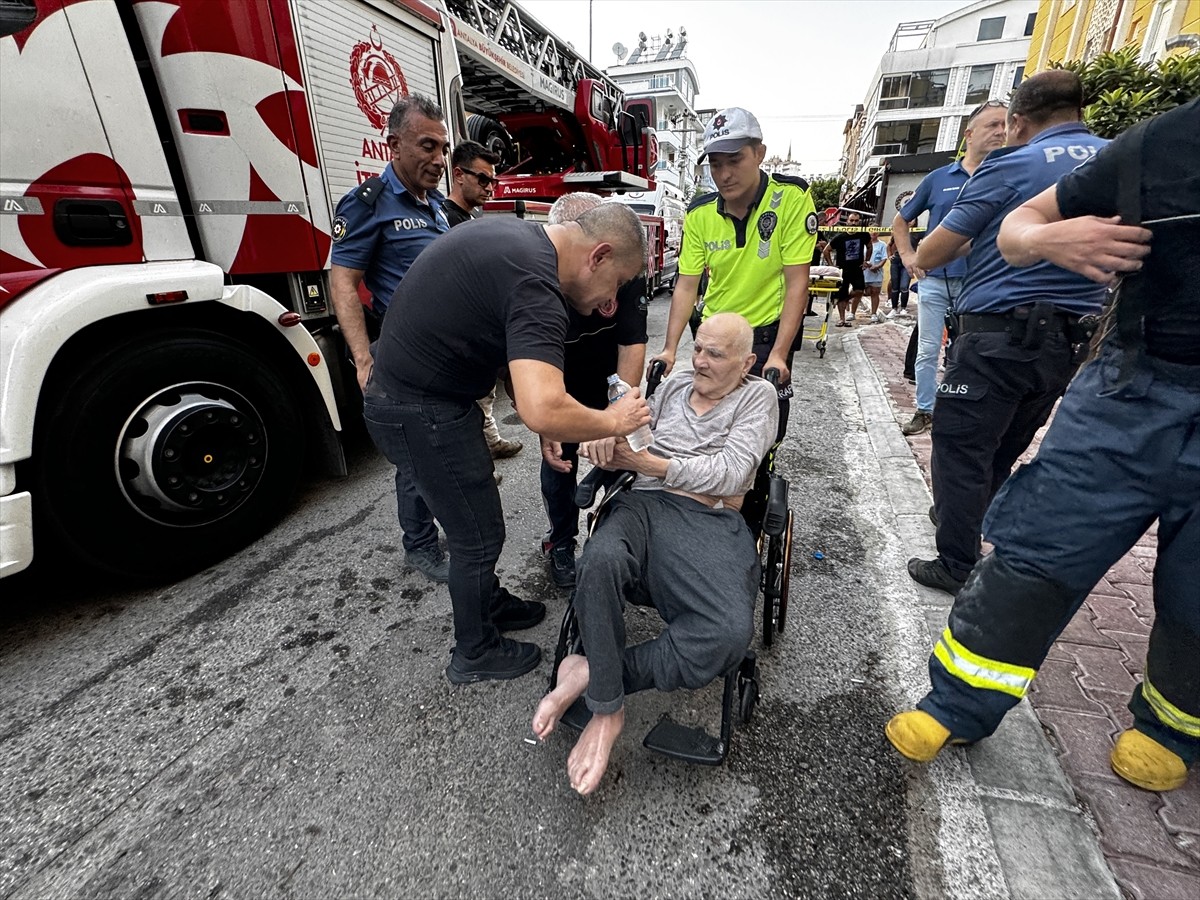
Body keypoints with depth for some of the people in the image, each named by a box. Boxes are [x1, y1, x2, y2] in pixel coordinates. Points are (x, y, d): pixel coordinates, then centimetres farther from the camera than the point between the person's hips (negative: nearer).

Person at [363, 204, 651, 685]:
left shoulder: (514, 233, 6)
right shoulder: (536, 286, -26)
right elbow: (542, 411, -39)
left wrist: (542, 423, 5)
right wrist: (612, 421, -20)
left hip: (408, 387, 10)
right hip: (421, 413, -10)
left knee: (475, 512, 23)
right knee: (478, 534, 6)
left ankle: (489, 603, 45)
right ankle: (474, 654, 29)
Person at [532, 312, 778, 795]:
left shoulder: (758, 396, 12)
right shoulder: (672, 388, 24)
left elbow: (730, 474, -3)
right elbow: (627, 451, 21)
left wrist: (650, 463, -7)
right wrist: (606, 435, -5)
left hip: (713, 522, -1)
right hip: (645, 505, 2)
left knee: (731, 633, -30)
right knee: (600, 559, -35)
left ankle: (591, 674, -13)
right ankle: (607, 708, -15)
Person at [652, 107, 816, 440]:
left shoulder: (792, 196, -13)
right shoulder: (699, 213, -4)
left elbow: (797, 284, -17)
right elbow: (686, 286, -5)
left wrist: (778, 355, -24)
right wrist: (669, 349, -15)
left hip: (768, 334, -3)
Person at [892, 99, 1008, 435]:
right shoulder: (938, 178, 6)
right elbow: (901, 220, 16)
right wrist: (908, 256, 4)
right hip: (934, 279, 0)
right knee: (928, 350, 4)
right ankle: (925, 410, 15)